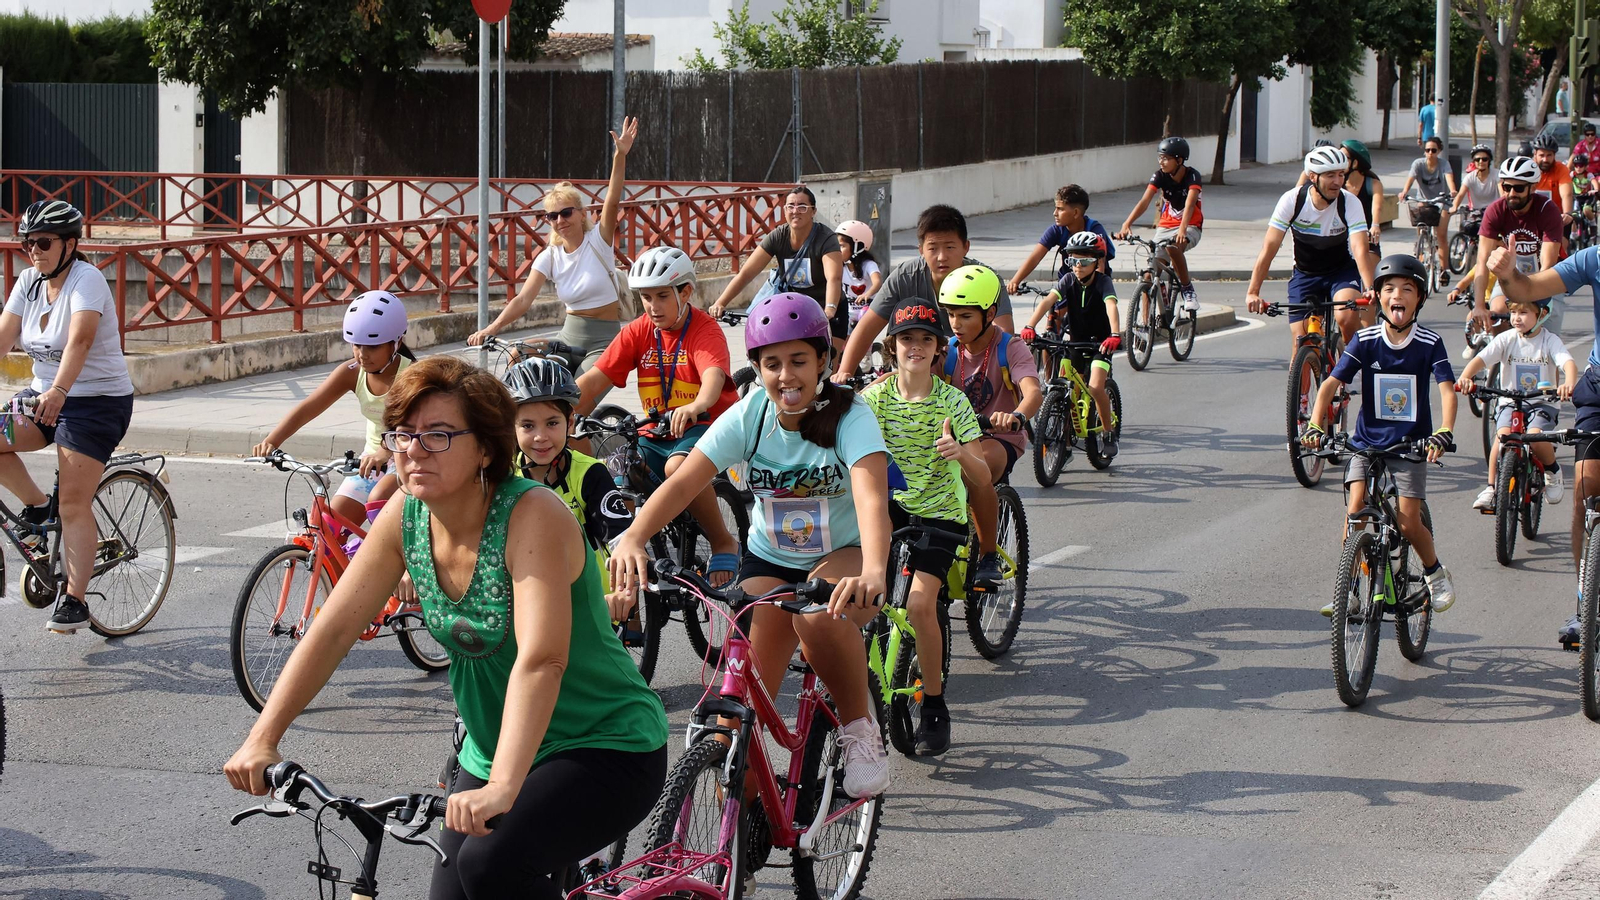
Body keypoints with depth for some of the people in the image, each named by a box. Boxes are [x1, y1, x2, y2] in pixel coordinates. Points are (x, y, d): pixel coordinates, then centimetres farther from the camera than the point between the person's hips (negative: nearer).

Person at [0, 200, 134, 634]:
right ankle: (37, 506, 5)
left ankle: (74, 601, -5)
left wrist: (58, 391, -48)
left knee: (74, 503, -11)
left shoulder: (86, 280, -18)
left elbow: (80, 338, -34)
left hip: (98, 402, -7)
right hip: (43, 396, 7)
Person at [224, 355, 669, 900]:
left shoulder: (532, 515, -24)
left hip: (609, 750, -7)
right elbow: (332, 631, -2)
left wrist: (502, 788, -45)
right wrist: (262, 738, -12)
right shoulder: (403, 520, -5)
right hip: (494, 751, 7)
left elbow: (540, 660, -35)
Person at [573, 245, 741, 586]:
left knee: (678, 467, -36)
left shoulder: (704, 329, -10)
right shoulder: (638, 332, 4)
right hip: (657, 431, 5)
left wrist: (695, 406, -54)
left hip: (705, 425, -5)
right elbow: (595, 379, -5)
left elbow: (714, 374, -32)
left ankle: (724, 543, -14)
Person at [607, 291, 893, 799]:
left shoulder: (849, 419, -22)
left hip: (846, 552, -3)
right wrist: (632, 538, -44)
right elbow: (683, 481, -24)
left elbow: (872, 496, -39)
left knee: (819, 613, -37)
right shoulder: (748, 417, -14)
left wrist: (873, 573, -58)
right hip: (770, 558, 3)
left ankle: (859, 726, -13)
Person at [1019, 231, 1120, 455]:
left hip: (1101, 342, -4)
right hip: (1076, 340, 4)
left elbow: (1111, 307, -35)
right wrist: (1029, 327, -41)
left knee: (1095, 387, -21)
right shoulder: (1068, 280, -9)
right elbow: (1048, 301, -24)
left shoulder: (1103, 282, -17)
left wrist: (1115, 335, -54)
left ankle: (1109, 431, -2)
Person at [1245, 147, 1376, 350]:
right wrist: (1252, 292, -33)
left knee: (1346, 317, -31)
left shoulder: (1350, 203, -21)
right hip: (1305, 274, 1)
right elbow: (1269, 247, -23)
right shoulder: (1292, 200, -20)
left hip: (1342, 271, -1)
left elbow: (1360, 250, -32)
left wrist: (1370, 290, -49)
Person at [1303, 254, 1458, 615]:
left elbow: (1447, 389, -14)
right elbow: (1332, 382, -9)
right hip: (1368, 440, 1)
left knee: (1408, 520, -10)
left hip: (1411, 445, -1)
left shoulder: (1430, 343, -7)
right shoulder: (1366, 341, -5)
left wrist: (1444, 432, -31)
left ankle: (1435, 572, 18)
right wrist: (1315, 425, -24)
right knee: (1356, 511, -15)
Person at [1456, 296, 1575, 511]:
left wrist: (1569, 384, -46)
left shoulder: (1550, 341, -6)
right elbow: (1480, 359, -15)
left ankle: (1553, 471, 5)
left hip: (1543, 403, -1)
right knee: (1503, 435, -27)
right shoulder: (1506, 339, -3)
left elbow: (1568, 363, -23)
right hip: (1510, 401, 1)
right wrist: (1464, 378, -37)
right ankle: (1491, 488, -14)